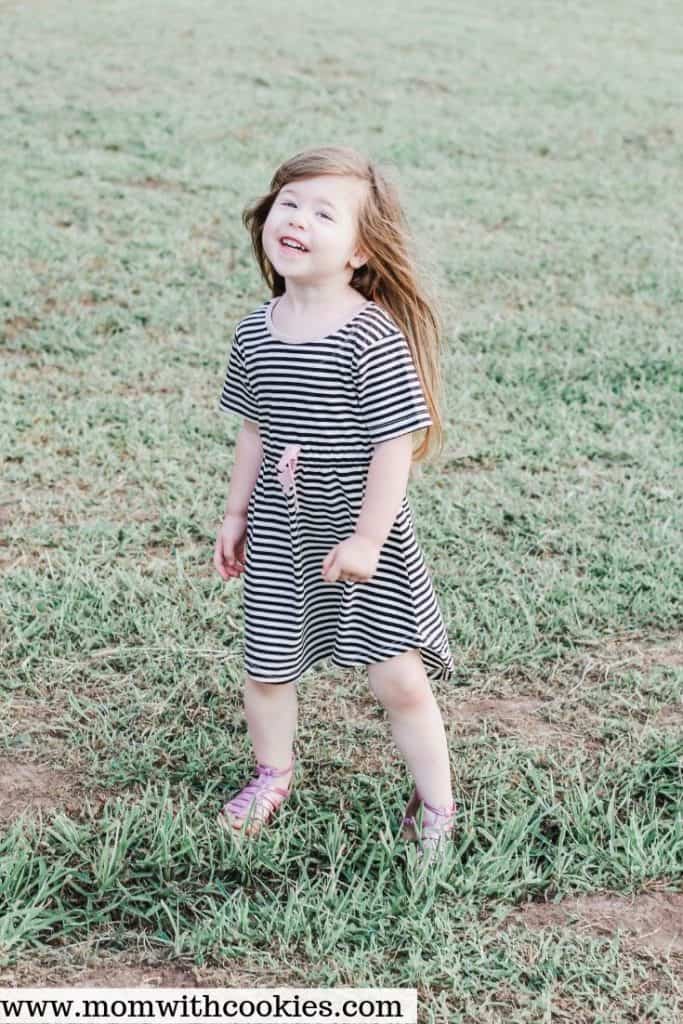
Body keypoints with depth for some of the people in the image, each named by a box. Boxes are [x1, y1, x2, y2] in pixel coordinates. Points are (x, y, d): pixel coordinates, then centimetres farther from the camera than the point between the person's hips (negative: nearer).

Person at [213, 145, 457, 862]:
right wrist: (236, 515, 14)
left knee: (399, 679, 0)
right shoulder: (255, 331, 1)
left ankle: (435, 804, 21)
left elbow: (396, 444, -17)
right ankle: (273, 775, 42)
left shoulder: (372, 337, -18)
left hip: (361, 535, -5)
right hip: (277, 534, 5)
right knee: (266, 668, 15)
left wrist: (366, 539, -17)